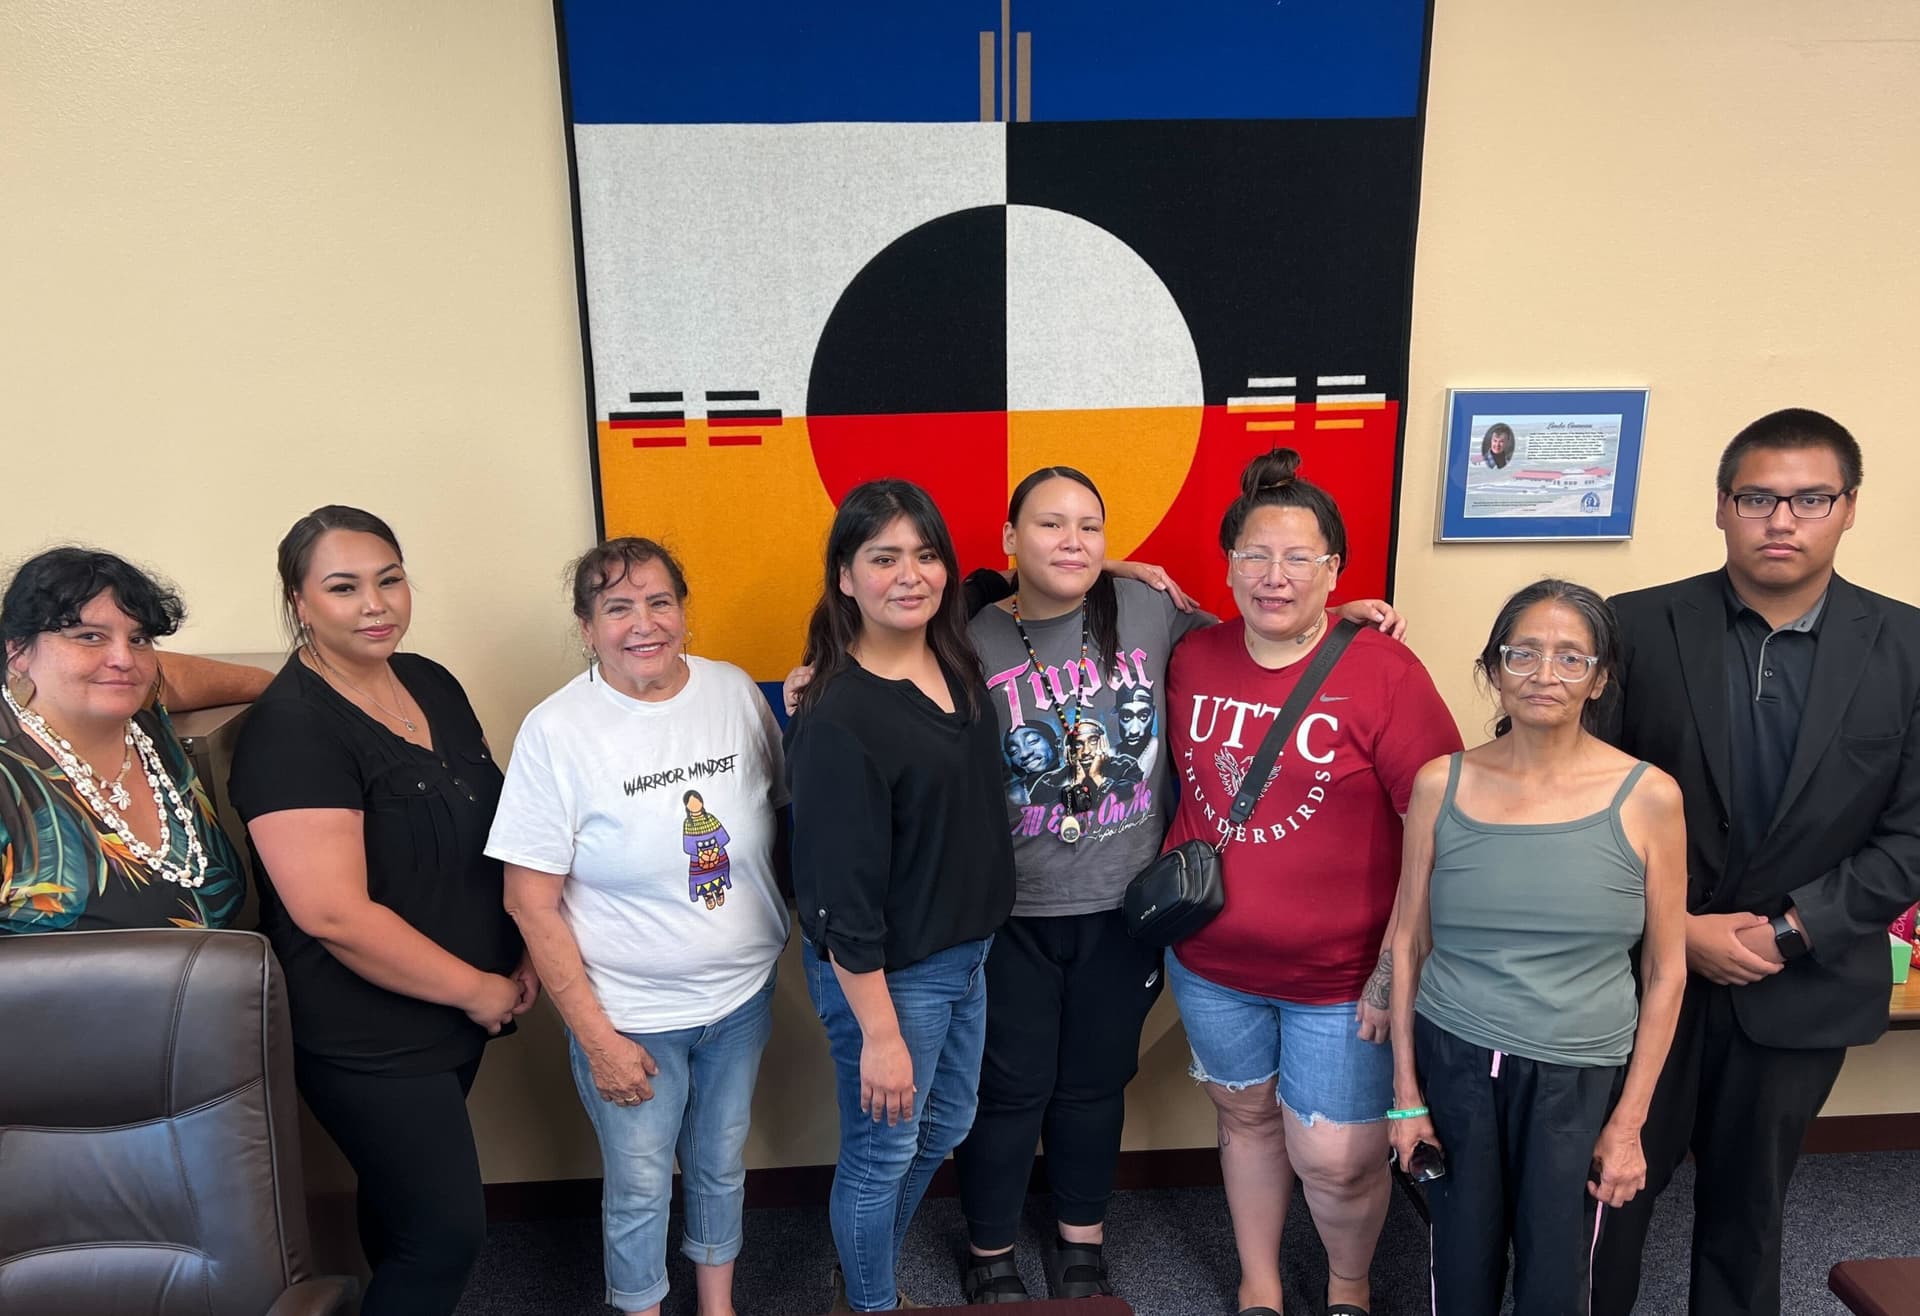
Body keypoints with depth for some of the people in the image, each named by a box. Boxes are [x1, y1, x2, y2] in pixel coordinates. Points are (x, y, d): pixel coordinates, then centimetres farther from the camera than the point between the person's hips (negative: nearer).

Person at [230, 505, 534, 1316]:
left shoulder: (433, 684, 3)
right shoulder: (290, 729, -20)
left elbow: (488, 830, 12)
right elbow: (333, 914, -25)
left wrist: (523, 956, 3)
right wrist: (475, 988, -16)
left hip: (458, 1009, 7)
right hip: (368, 1038, -7)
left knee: (400, 1193, 24)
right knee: (448, 1231, 3)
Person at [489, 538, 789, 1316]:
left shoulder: (737, 692, -7)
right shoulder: (556, 731, -17)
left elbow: (780, 819, 7)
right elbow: (531, 902, -14)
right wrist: (596, 1038, -13)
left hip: (742, 995, 4)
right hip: (630, 1014, -3)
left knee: (722, 1164, 23)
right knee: (641, 1188, 15)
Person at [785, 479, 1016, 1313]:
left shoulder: (957, 661, -4)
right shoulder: (836, 719, -26)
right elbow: (841, 897, -22)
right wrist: (878, 1033, -18)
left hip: (968, 954, 8)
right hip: (888, 974, -8)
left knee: (944, 1131, 25)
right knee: (882, 1152, 15)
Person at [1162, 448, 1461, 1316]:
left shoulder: (1382, 673, -16)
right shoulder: (1192, 660, -3)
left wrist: (1399, 969, -13)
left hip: (1342, 974, -3)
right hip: (1210, 960, 4)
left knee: (1336, 1161, 5)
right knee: (1246, 1115, 20)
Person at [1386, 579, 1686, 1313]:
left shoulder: (1648, 798, -7)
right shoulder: (1442, 785, -4)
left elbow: (1666, 970, 0)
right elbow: (1408, 943, 2)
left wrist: (1628, 1122, 0)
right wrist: (1406, 1090, 2)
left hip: (1580, 1079, -1)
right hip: (1454, 1062, 1)